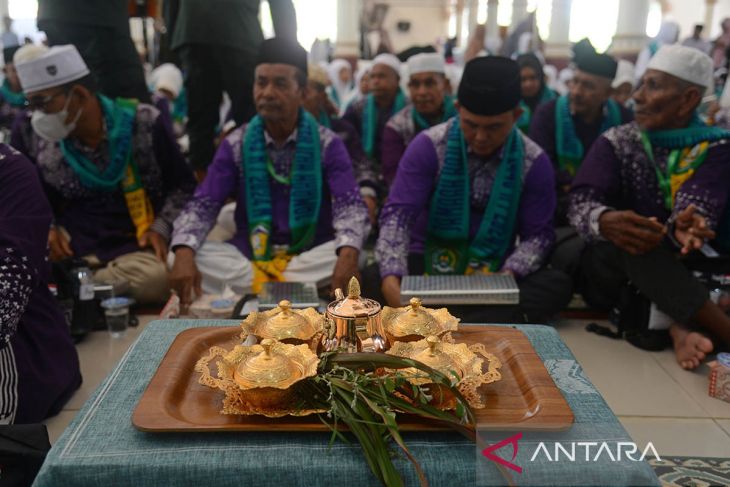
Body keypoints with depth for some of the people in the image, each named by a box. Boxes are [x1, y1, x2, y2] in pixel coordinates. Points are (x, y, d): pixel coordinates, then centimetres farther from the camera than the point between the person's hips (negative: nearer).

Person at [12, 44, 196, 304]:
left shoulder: (144, 123, -7)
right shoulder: (30, 134, 2)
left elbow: (183, 185, 3)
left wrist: (161, 228, -11)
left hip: (133, 246, 0)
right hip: (69, 245, 1)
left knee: (154, 279, -34)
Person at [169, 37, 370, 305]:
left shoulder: (327, 144, -3)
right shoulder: (236, 144, 2)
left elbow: (349, 206, -14)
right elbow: (203, 205, -3)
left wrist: (348, 253, -36)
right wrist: (184, 253, -25)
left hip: (310, 256, -1)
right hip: (249, 256, 2)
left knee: (354, 255, -31)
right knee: (180, 256, -22)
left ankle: (254, 287, -25)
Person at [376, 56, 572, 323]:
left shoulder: (533, 162, -5)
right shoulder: (428, 146, -10)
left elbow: (538, 233, -1)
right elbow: (398, 214, -17)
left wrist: (509, 274, -23)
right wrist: (391, 279, -34)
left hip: (492, 273, 2)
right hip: (428, 266, -1)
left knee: (558, 284, -27)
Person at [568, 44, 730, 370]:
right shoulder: (616, 142, 1)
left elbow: (698, 209, -17)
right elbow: (581, 203, -15)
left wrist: (685, 227, -42)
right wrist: (606, 221, -39)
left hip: (680, 269, 1)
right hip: (609, 272, 0)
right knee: (624, 238, -34)